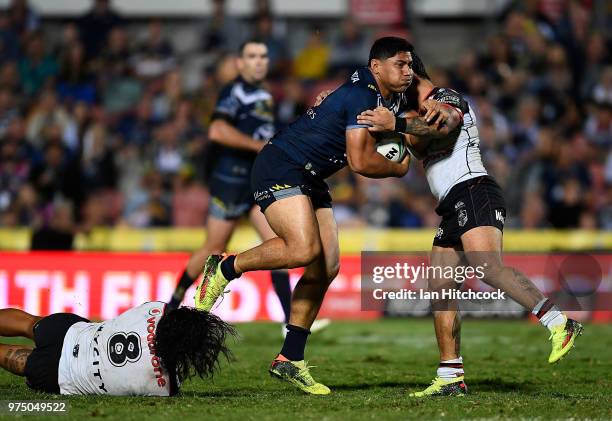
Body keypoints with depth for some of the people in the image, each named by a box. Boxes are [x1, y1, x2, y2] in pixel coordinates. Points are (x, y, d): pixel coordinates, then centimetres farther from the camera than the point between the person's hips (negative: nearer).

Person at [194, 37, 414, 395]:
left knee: (326, 267, 1)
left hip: (310, 179, 10)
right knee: (304, 248, -29)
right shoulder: (361, 96, -20)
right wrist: (398, 168, -5)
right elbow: (360, 161, -24)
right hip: (280, 170, -10)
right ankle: (224, 270, -6)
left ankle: (290, 359, 7)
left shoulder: (392, 100, 10)